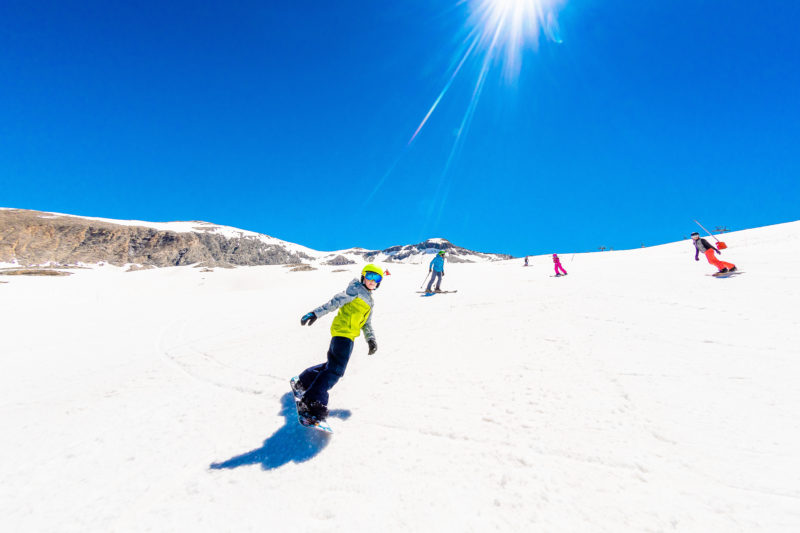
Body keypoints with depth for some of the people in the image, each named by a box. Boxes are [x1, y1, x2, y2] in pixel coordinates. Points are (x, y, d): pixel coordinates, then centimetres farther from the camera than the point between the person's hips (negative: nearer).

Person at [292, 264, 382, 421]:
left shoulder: (370, 301, 24)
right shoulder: (356, 288, -2)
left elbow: (366, 324, 23)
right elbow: (337, 301, -12)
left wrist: (371, 340, 8)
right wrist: (316, 313, -21)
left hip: (349, 335, 9)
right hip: (343, 331, -9)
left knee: (332, 364, 16)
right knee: (336, 368, -15)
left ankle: (303, 382, 33)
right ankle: (312, 402, -13)